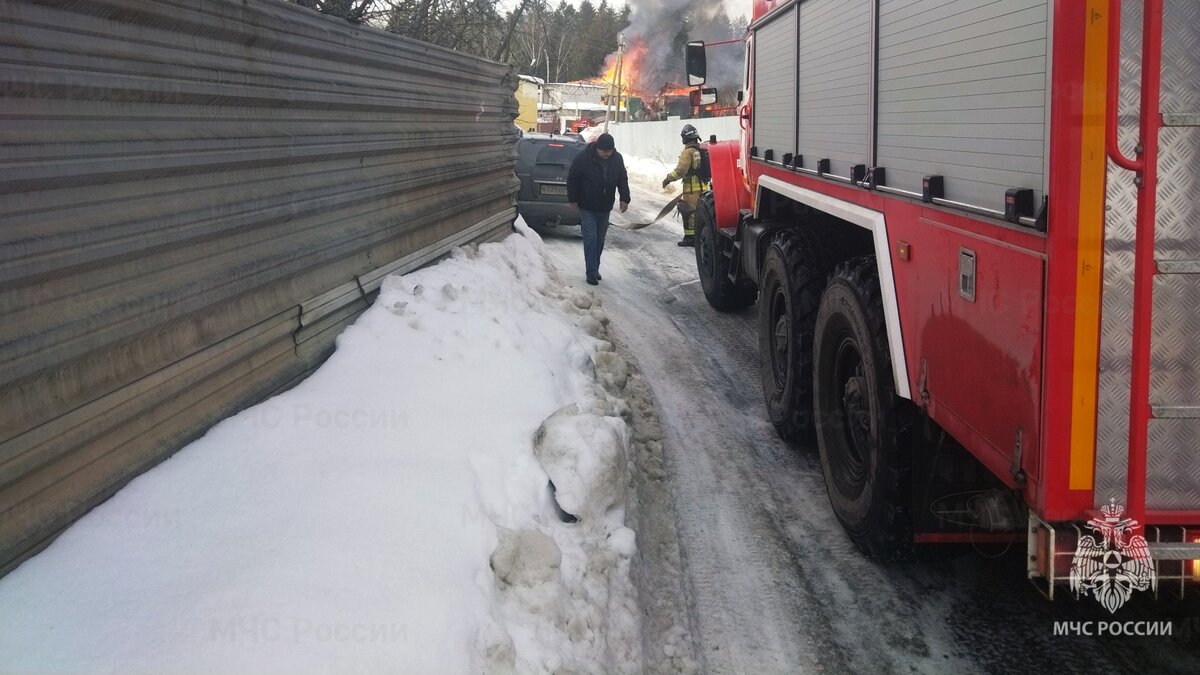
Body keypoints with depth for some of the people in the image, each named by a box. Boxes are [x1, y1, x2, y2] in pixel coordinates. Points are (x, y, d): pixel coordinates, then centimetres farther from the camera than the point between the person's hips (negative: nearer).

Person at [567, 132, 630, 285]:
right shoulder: (583, 158, -16)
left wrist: (624, 198, 3)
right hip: (587, 207, -4)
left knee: (600, 240, 11)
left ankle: (595, 269, 23)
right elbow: (572, 179, -7)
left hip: (605, 208, 4)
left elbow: (623, 179, 10)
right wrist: (573, 199, -7)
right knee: (590, 239, -9)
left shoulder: (617, 159, -2)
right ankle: (591, 272, -7)